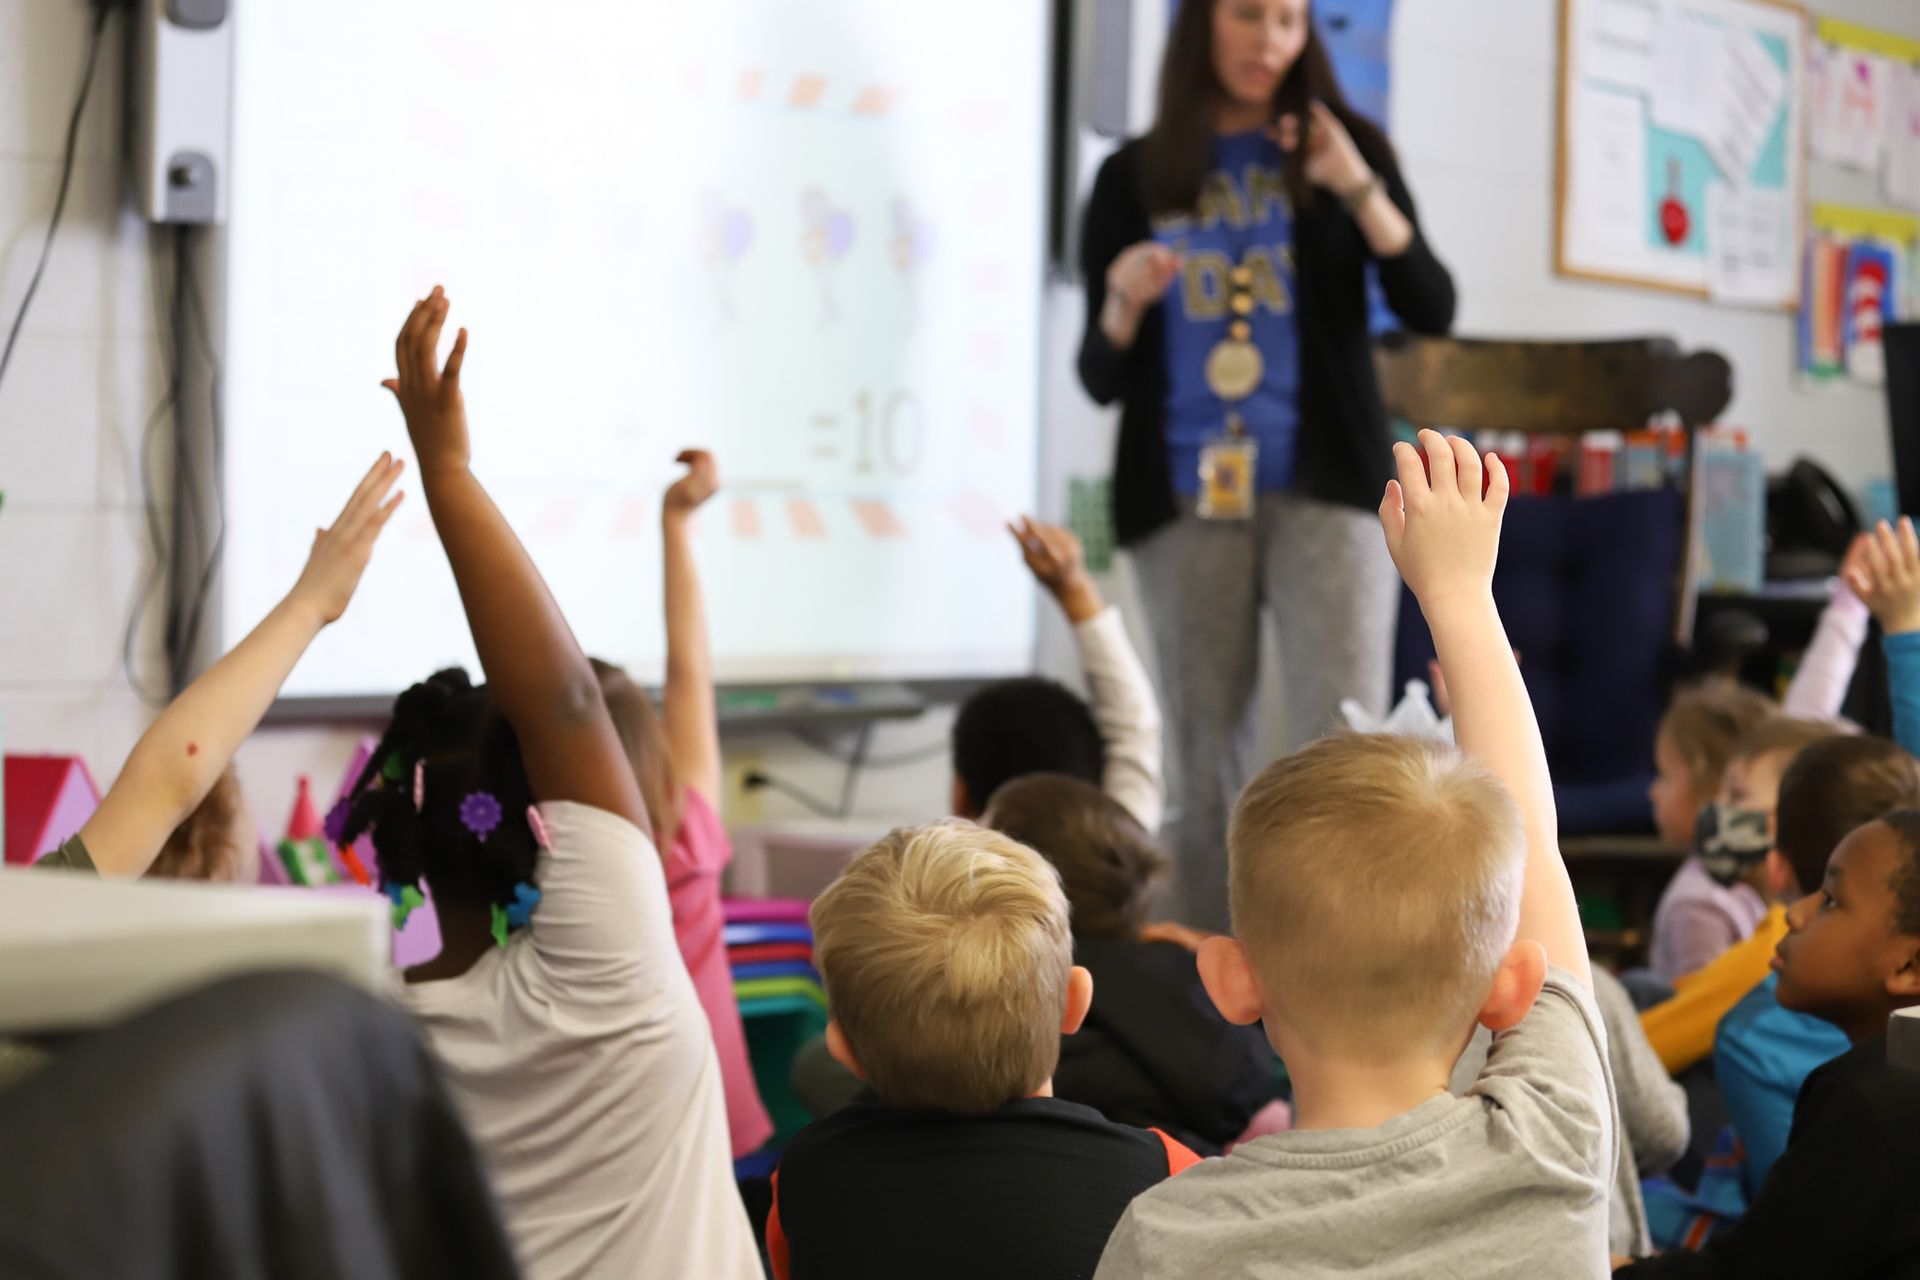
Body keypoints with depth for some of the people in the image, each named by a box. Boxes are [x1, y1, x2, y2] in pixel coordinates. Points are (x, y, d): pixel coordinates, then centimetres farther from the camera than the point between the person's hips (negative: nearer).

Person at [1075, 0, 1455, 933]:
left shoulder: (1342, 146, 7)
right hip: (1184, 500, 1)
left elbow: (1431, 311, -3)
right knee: (1207, 758, 4)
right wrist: (1123, 306, -13)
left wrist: (1357, 189, -15)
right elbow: (1100, 379, 8)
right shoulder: (1133, 178, 8)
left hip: (1322, 488, -1)